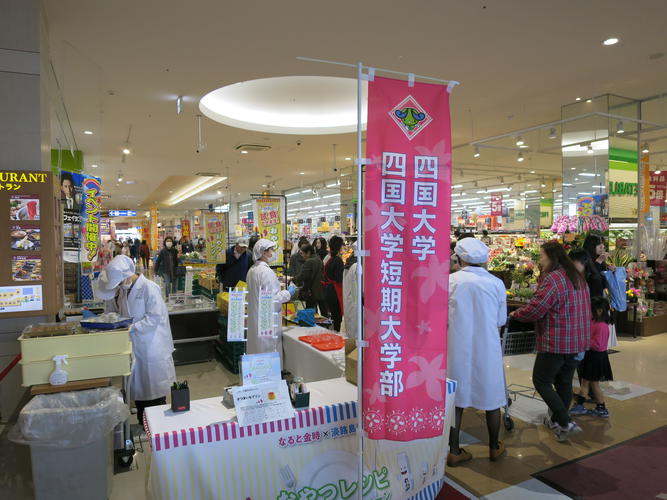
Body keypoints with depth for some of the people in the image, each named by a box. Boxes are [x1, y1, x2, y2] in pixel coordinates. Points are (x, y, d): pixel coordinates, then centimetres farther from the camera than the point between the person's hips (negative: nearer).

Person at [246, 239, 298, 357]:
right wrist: (288, 293, -8)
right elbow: (272, 299, -21)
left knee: (256, 353, 15)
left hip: (254, 319, 9)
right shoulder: (266, 272, -19)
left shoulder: (252, 270, 9)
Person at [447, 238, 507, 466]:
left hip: (458, 349, 0)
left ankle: (454, 451, 20)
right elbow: (501, 320, 3)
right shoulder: (496, 283, -7)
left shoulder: (450, 281, -11)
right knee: (491, 398, 17)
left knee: (456, 399, 11)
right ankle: (494, 447, 34)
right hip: (487, 349, 1)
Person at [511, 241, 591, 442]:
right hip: (578, 341, 9)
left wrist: (515, 314, -5)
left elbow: (535, 310, -22)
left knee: (541, 381, 3)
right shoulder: (577, 277, 12)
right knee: (564, 381, 18)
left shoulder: (553, 278, -20)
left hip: (556, 342, -9)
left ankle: (565, 423, 0)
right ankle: (557, 419, 31)